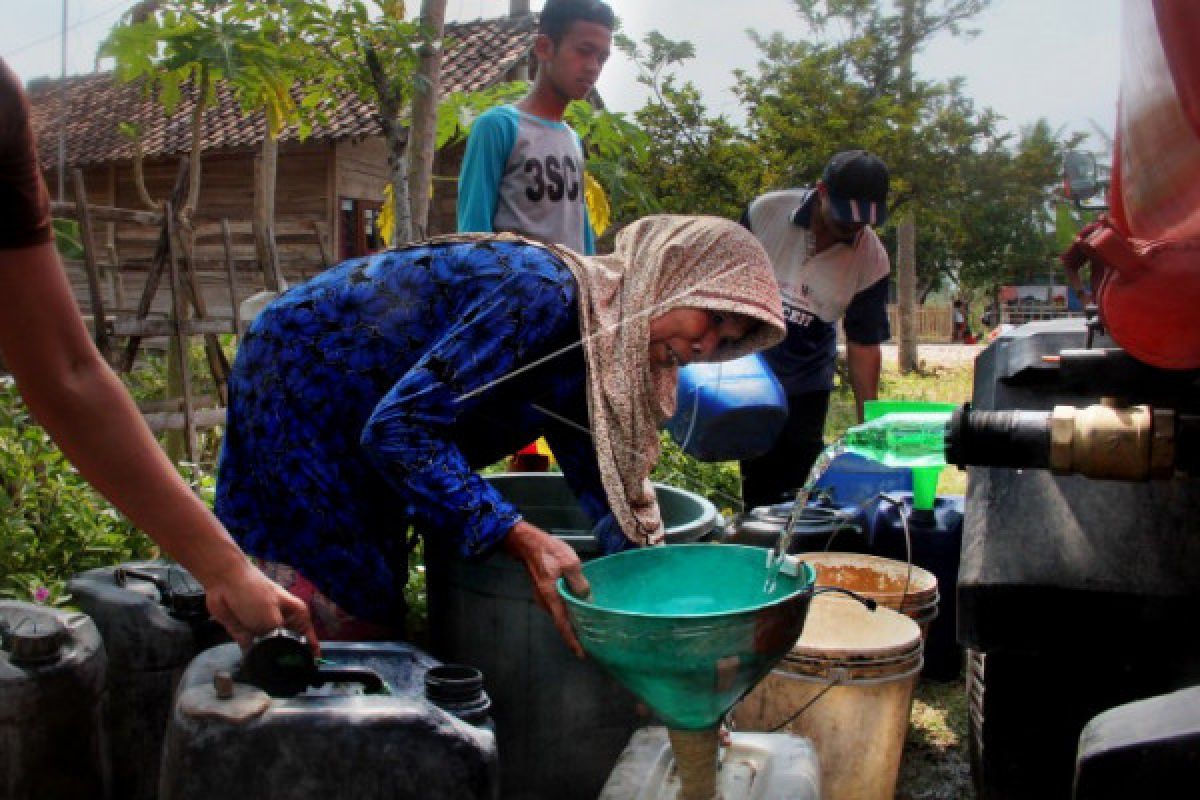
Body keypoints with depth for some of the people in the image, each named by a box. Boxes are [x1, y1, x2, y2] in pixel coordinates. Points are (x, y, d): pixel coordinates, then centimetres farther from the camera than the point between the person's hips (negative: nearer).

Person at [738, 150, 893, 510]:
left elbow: (863, 345, -8)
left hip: (807, 380, 0)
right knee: (758, 471, 8)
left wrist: (867, 424, -8)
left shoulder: (872, 260, -14)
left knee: (798, 481, 1)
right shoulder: (766, 211, -16)